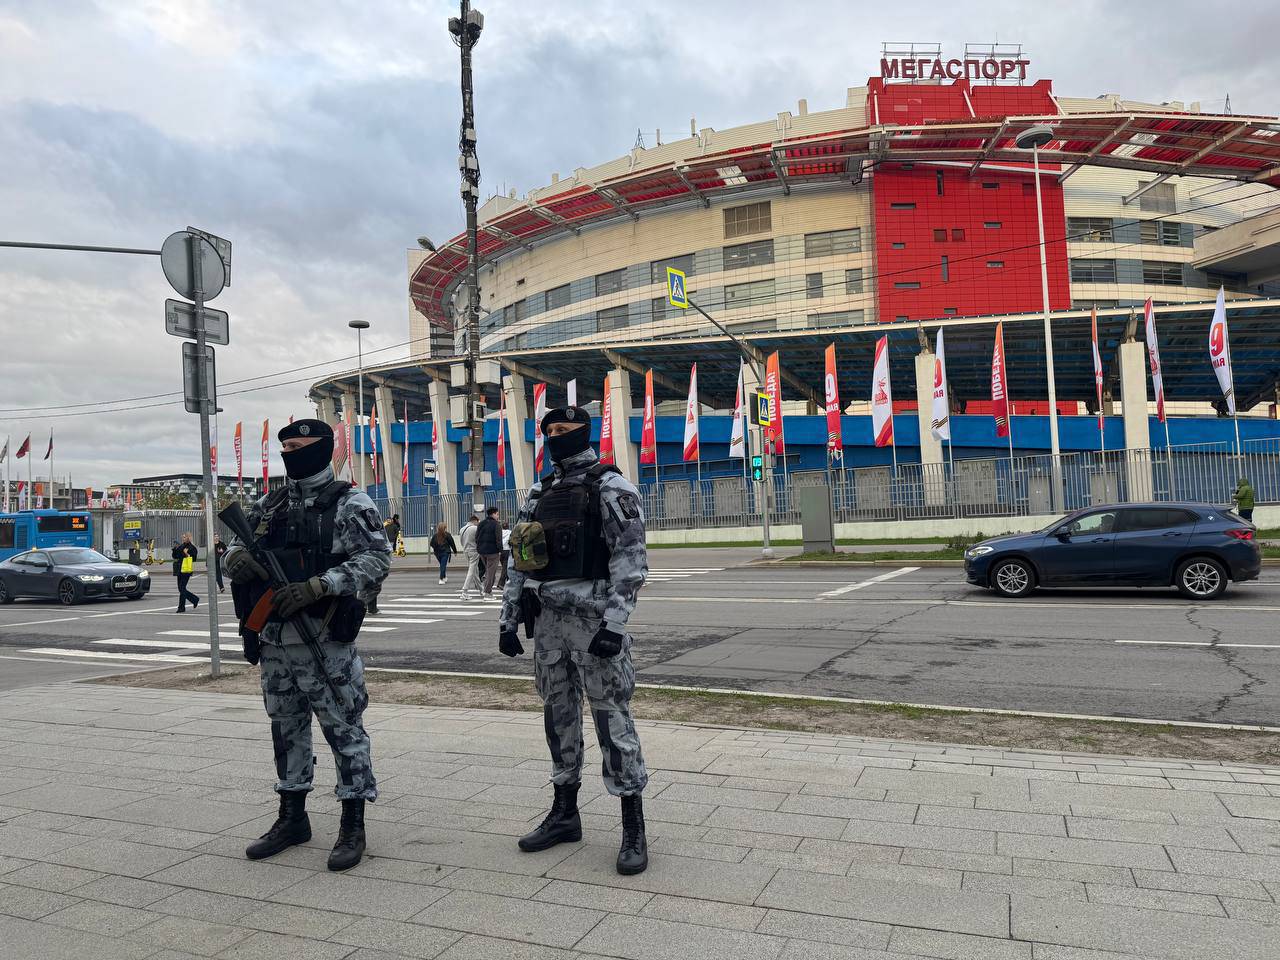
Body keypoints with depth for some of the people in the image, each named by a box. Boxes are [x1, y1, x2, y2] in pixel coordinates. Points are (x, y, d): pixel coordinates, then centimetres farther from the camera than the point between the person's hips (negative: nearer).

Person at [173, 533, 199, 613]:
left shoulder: (192, 548, -5)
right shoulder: (181, 546, 14)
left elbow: (194, 559, -8)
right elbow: (175, 556, 15)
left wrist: (187, 554, -18)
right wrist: (175, 549, 1)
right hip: (180, 570, 7)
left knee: (182, 588, -8)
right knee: (181, 589, 9)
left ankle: (181, 608, -2)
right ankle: (195, 599, 25)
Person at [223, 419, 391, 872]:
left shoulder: (350, 504, -7)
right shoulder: (268, 505, 13)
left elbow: (377, 559, -15)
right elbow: (236, 545, 22)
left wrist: (316, 587, -23)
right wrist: (236, 557, -4)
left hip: (325, 641, -6)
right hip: (273, 642, 7)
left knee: (344, 728, 1)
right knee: (286, 729, 16)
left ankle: (353, 825, 12)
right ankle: (292, 817, 32)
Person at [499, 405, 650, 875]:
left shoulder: (610, 488, -7)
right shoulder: (540, 493, 14)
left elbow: (631, 560, -14)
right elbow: (519, 560, 16)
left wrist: (615, 624, -21)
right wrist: (508, 619, 10)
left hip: (593, 619, -7)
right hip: (548, 619, 7)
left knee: (612, 716, -3)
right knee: (558, 715, 13)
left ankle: (634, 828, 7)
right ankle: (564, 814, 27)